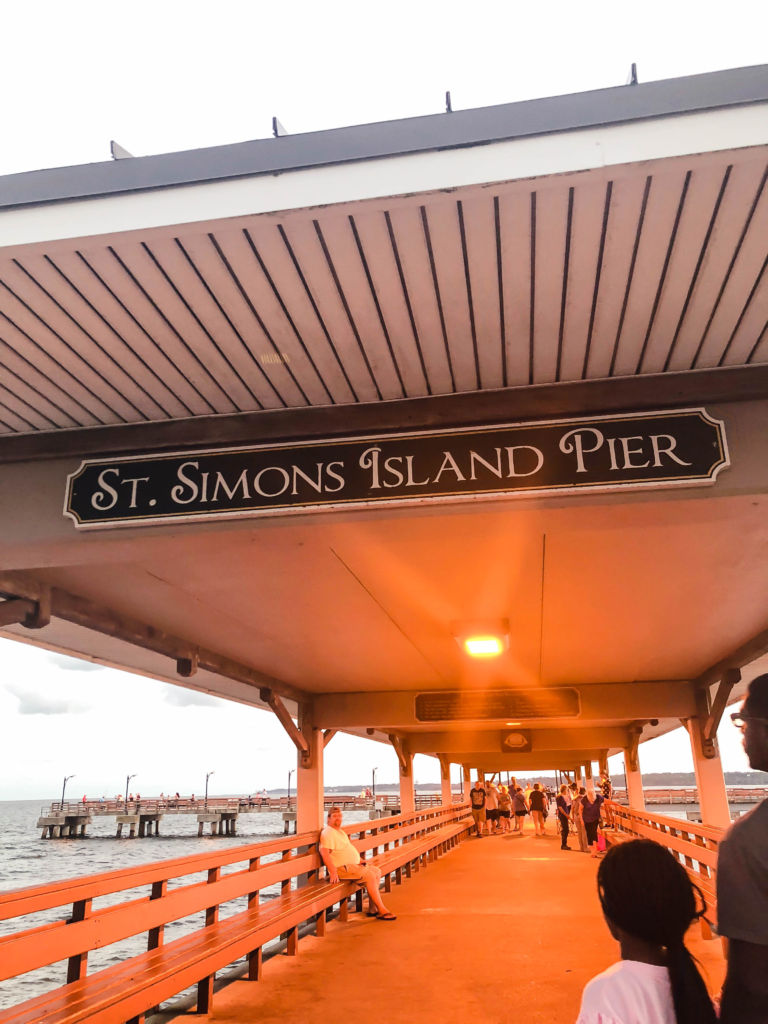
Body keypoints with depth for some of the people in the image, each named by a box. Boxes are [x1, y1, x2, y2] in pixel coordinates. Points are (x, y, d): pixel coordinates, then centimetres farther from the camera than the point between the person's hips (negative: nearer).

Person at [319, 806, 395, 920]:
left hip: (354, 864, 11)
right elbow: (324, 853, -25)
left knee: (377, 871, 5)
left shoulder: (340, 831, 19)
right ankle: (381, 911, -17)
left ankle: (372, 909, 1)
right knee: (370, 875, -21)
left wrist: (360, 860, 20)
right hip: (342, 868, -11)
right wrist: (333, 872, -31)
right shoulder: (327, 833, -13)